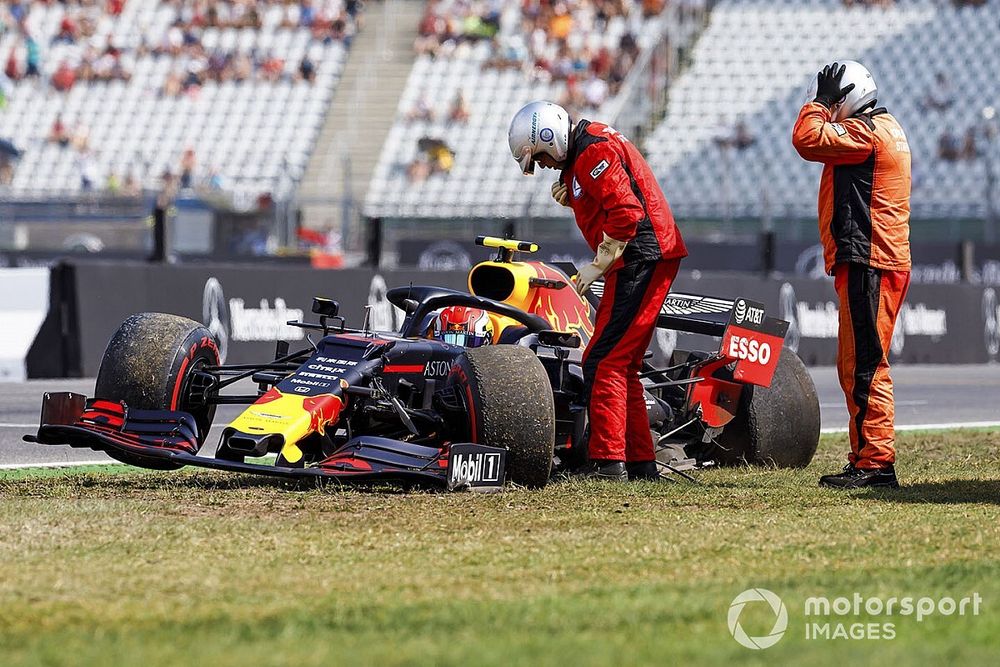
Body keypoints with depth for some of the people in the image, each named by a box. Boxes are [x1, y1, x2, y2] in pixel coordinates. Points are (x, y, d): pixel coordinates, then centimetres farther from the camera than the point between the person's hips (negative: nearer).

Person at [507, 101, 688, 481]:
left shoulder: (594, 153, -14)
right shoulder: (583, 152, 19)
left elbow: (627, 211, -23)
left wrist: (599, 265, -18)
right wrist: (571, 197, 6)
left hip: (641, 259, -11)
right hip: (639, 263, 11)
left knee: (603, 362, -12)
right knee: (621, 367, 12)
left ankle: (608, 461, -15)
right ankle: (640, 463, 14)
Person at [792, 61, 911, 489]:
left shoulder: (865, 132, -11)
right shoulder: (885, 129, 22)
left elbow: (807, 139, -16)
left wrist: (821, 100, -7)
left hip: (868, 263, -11)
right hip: (876, 260, 11)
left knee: (865, 365, -12)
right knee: (854, 366, 14)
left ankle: (876, 463, -15)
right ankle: (866, 459, 17)